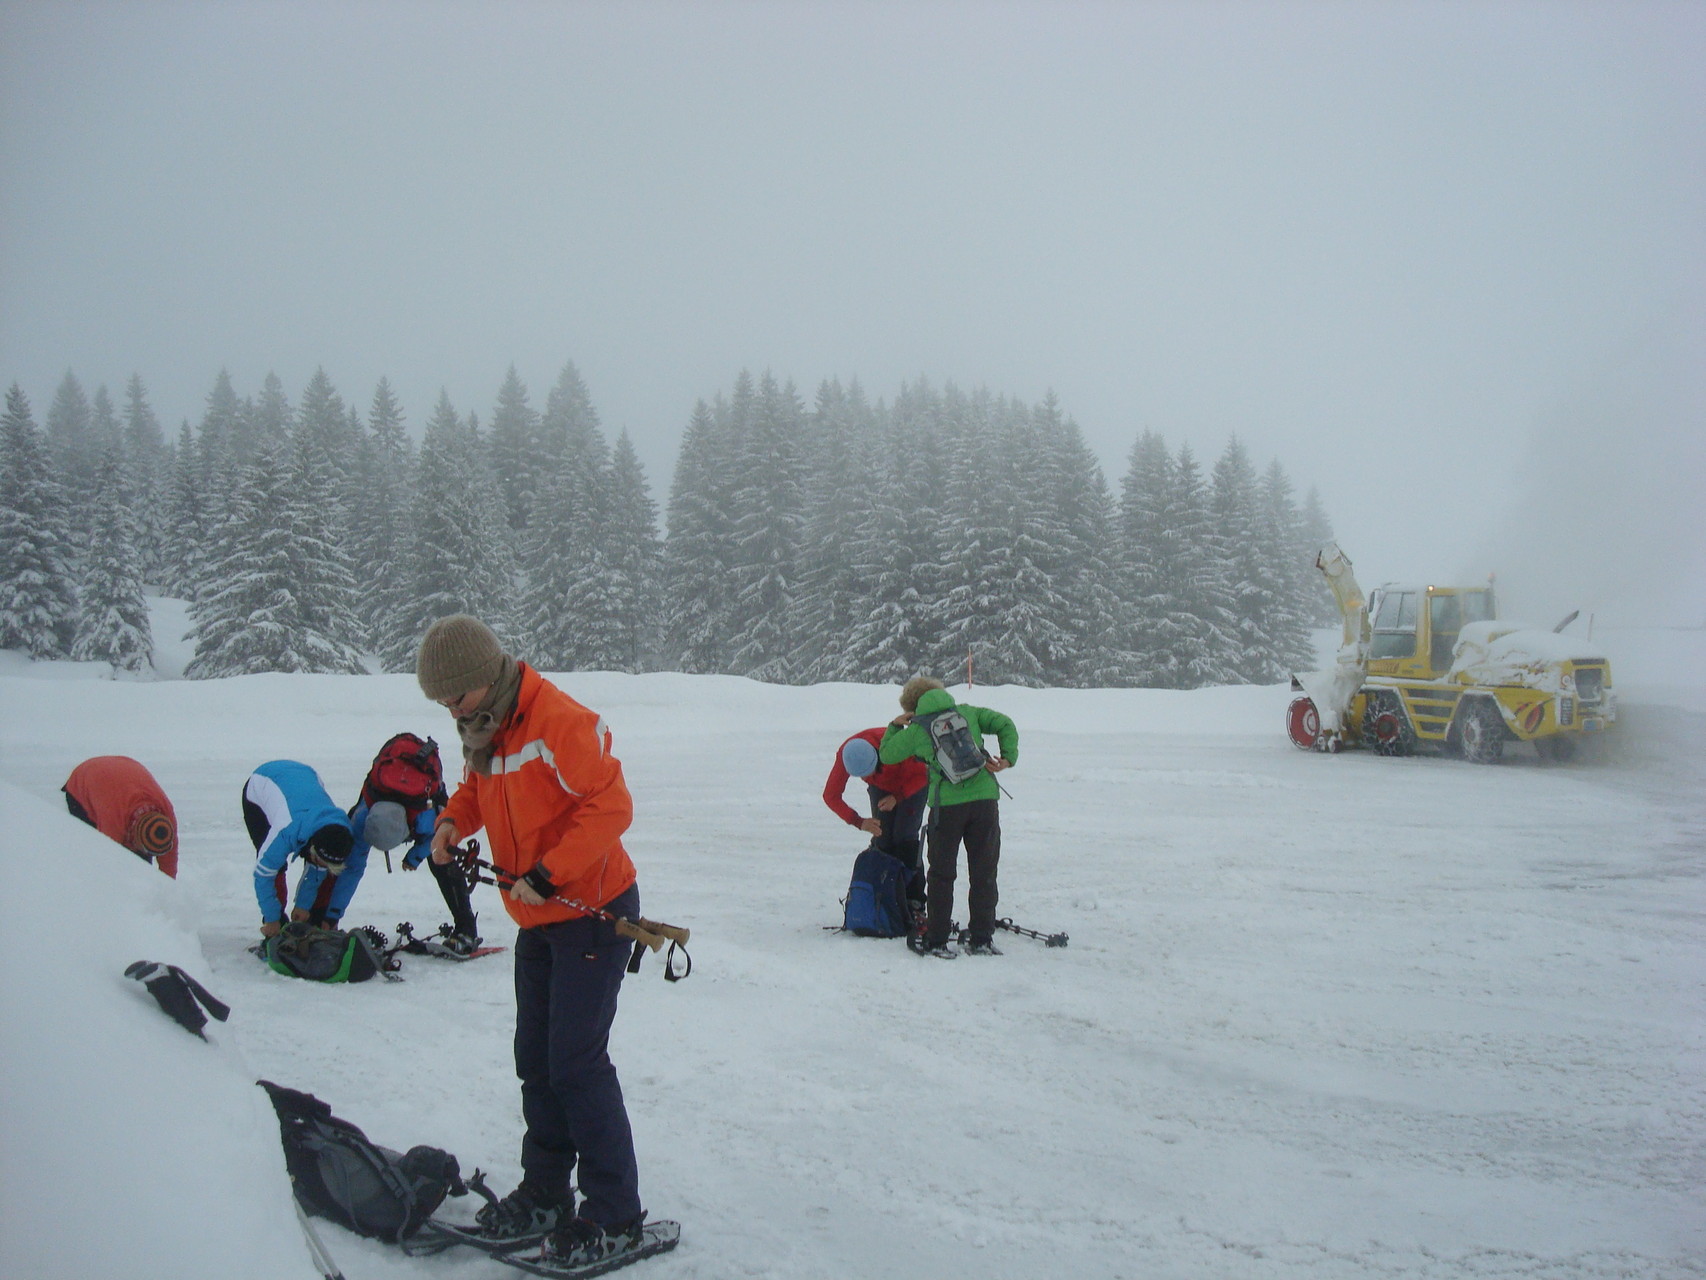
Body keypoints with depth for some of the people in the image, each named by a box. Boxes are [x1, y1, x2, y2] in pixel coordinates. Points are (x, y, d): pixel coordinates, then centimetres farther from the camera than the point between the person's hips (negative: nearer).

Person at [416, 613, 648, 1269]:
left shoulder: (560, 722, -22)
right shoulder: (483, 732, 6)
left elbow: (610, 805, -25)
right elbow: (479, 788, 23)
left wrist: (546, 875, -26)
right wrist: (454, 819, 1)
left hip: (593, 911, -9)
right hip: (537, 920, 9)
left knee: (576, 1062, -9)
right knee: (536, 1059, 13)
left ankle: (614, 1217, 1)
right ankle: (545, 1195, 26)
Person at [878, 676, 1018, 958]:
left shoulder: (916, 729, 7)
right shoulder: (968, 712, 13)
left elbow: (887, 755, 16)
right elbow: (1005, 725, 5)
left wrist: (894, 726, 28)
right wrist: (1007, 758, 5)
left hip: (946, 805, -2)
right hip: (984, 798, 2)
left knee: (941, 874, 11)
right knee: (983, 873, 10)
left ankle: (937, 942, 11)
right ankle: (981, 940, 11)